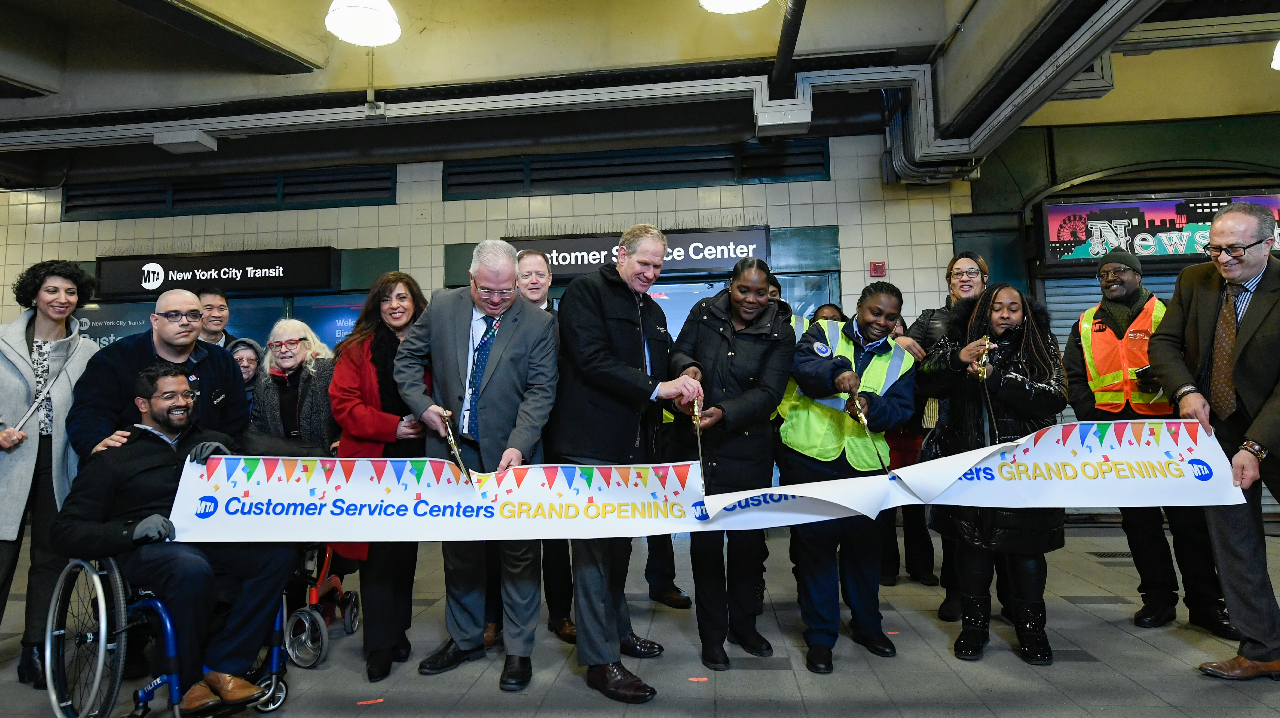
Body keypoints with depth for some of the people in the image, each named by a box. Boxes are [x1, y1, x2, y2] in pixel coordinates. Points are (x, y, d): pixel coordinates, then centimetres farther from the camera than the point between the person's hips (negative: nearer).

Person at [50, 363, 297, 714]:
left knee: (280, 552, -28)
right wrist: (132, 530, -14)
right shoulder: (113, 458, 12)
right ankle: (191, 678, -12)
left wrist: (225, 461, -7)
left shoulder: (215, 443, 22)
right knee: (192, 569, -38)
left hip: (214, 537, 3)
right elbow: (65, 532, 4)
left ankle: (222, 666, -17)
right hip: (149, 549, -3)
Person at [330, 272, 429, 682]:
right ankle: (381, 645, 7)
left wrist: (426, 422, -7)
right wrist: (392, 427, -13)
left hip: (415, 460, 2)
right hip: (372, 463, -2)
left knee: (405, 548, 10)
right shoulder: (357, 350, 4)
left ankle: (396, 631, 25)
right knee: (378, 552, -2)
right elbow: (343, 403, -4)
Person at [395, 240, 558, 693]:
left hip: (511, 455, -3)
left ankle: (519, 650, 19)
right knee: (458, 548, 15)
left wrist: (518, 447, -22)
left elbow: (540, 391, -11)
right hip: (454, 449, 3)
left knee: (519, 552, 3)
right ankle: (464, 639, 33)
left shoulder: (538, 323, -8)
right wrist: (422, 404, -3)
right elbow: (407, 358, 11)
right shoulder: (441, 306, 1)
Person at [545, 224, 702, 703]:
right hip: (591, 445, -8)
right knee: (594, 547, -2)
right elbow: (592, 360, -18)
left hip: (634, 447, 8)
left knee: (619, 543, 18)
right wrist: (655, 388, -21)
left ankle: (617, 629, 33)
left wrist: (677, 387, 2)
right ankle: (600, 660, 6)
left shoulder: (653, 311, 18)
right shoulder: (586, 291, -6)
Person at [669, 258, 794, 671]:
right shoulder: (704, 312, 1)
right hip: (697, 445, 0)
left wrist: (724, 413, -27)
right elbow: (679, 353, 5)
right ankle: (712, 635, 18)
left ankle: (743, 625, 30)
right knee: (705, 538, 4)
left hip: (748, 447, 0)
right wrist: (687, 367, -20)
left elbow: (768, 393, -11)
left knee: (748, 536, 9)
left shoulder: (779, 333, -3)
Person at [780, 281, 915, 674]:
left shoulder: (901, 360, 13)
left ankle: (866, 623, 34)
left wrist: (871, 407, -20)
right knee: (815, 542, 1)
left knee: (865, 542, 12)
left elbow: (902, 409, 1)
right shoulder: (824, 333, 5)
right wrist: (836, 374, -32)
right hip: (811, 458, -3)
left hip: (865, 463, 3)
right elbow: (801, 365, -13)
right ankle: (820, 637, 14)